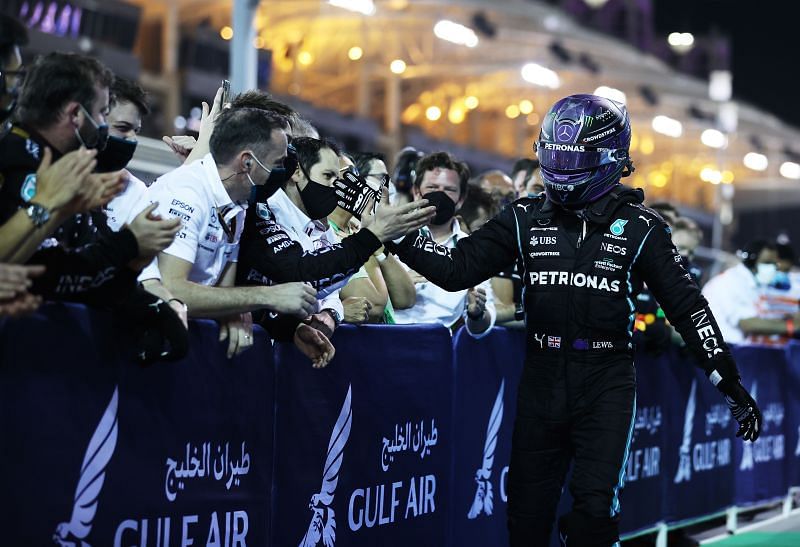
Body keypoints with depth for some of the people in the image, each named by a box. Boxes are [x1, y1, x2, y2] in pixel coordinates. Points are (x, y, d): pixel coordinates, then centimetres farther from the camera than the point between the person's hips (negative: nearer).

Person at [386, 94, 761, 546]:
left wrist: (731, 383, -1)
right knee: (528, 510, 8)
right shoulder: (527, 219, 4)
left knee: (595, 509, -12)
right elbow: (458, 267, 2)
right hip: (543, 378, 3)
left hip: (607, 385, -3)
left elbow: (687, 304, 0)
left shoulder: (638, 227, -3)